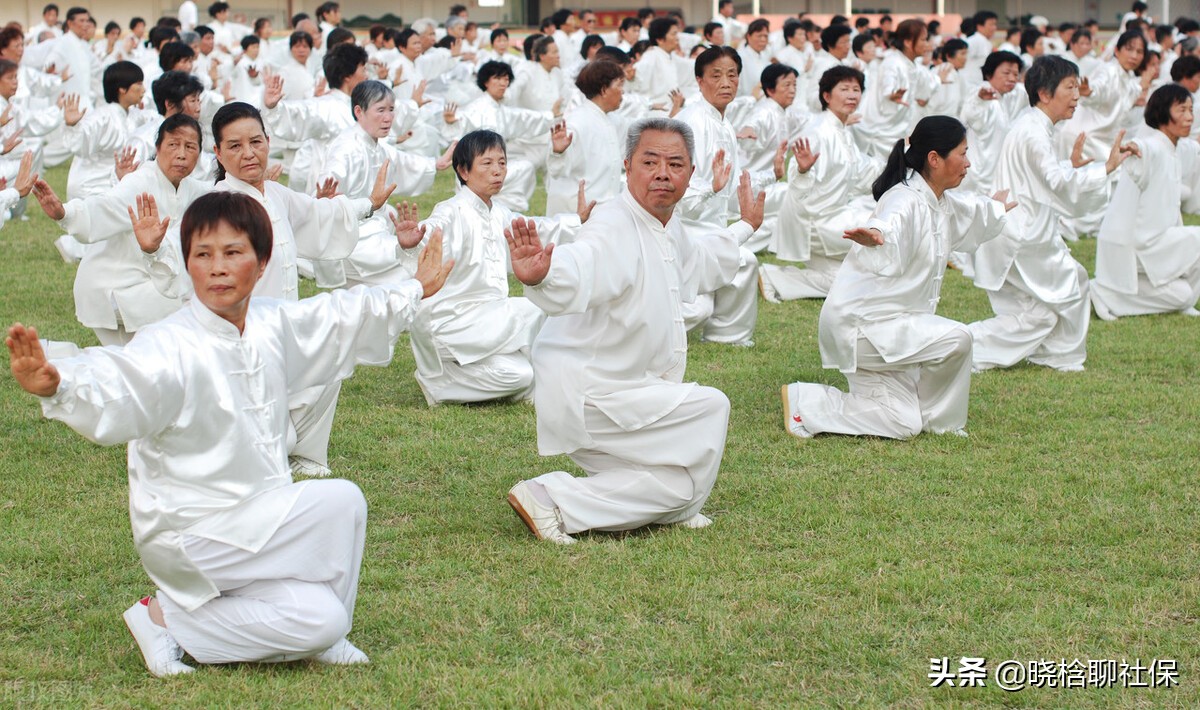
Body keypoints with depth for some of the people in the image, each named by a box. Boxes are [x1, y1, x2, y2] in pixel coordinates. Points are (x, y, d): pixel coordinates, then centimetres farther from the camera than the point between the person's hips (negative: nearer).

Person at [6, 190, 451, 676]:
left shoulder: (272, 325, 0)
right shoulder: (171, 348, -23)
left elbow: (343, 317, 19)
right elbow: (114, 392, -41)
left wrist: (415, 291, 33)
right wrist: (54, 385, -63)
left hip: (254, 521, 6)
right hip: (188, 533, -6)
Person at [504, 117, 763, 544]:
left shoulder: (671, 230, 6)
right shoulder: (614, 230, -25)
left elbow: (701, 261, 32)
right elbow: (574, 276, -47)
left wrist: (746, 227, 44)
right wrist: (539, 276, -69)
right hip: (586, 394, -10)